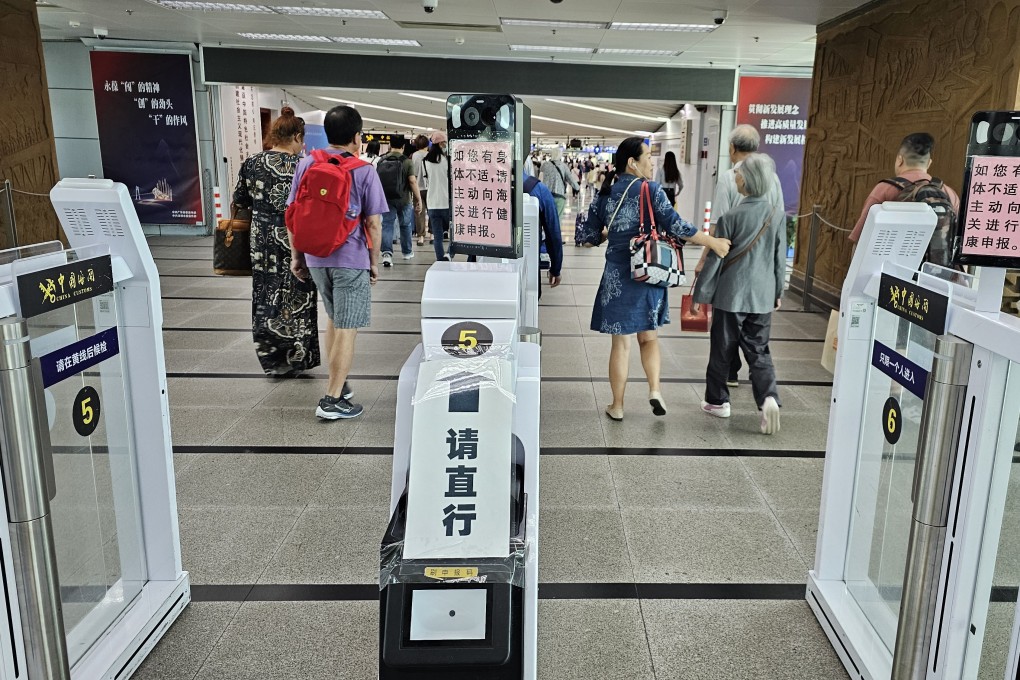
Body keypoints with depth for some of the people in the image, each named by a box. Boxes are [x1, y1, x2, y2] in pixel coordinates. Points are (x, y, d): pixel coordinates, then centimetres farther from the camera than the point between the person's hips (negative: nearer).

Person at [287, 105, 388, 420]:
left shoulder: (306, 164, 4)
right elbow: (373, 223, -9)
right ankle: (332, 400, 3)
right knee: (347, 329, 1)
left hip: (315, 258, 5)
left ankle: (338, 385, 30)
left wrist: (297, 256, 13)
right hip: (351, 260, -5)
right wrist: (374, 262, 2)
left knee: (334, 321, 22)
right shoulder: (364, 172, -8)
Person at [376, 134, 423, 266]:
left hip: (386, 199, 2)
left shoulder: (381, 161, 3)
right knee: (405, 225, 15)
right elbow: (413, 182, -14)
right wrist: (419, 200, -9)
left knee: (387, 225, 0)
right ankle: (407, 252, 30)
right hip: (403, 199, -2)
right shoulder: (407, 162, -9)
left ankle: (387, 253, -18)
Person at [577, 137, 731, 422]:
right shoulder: (651, 190, -7)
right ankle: (654, 390, 1)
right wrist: (713, 242, -8)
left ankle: (617, 406, 16)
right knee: (649, 337, 18)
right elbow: (675, 225, -15)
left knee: (621, 343, 10)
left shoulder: (606, 193, 2)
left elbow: (588, 236, 5)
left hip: (618, 276, 2)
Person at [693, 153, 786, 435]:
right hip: (762, 296, 4)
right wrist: (778, 292, 18)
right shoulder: (778, 214, 0)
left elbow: (715, 259, -10)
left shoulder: (731, 217, -13)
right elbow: (780, 258, 7)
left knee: (722, 350, 11)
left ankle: (718, 401, 22)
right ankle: (769, 398, -8)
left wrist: (701, 293, -1)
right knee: (759, 351, 11)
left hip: (731, 295, -3)